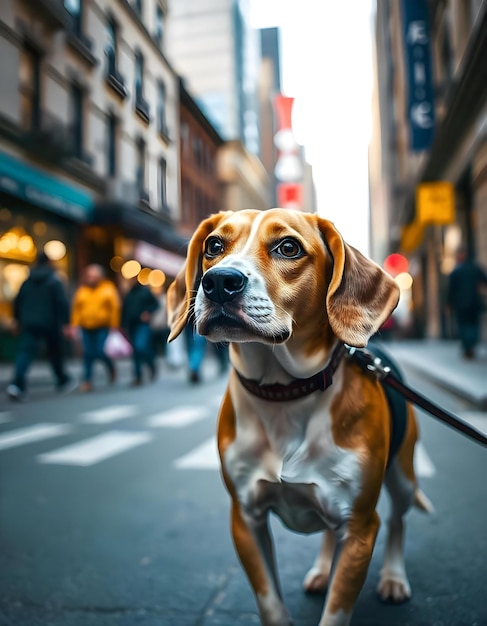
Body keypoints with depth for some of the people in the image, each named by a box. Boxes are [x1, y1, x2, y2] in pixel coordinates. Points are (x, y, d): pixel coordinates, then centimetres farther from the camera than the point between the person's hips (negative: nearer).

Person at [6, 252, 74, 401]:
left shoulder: (27, 281, 9)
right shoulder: (54, 282, -6)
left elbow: (17, 302, 13)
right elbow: (63, 303, -14)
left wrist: (18, 320, 23)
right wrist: (65, 323, -13)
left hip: (29, 323, 3)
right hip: (49, 323, -3)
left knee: (25, 352, -3)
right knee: (55, 352, 12)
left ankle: (17, 384, -21)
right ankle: (63, 381, 28)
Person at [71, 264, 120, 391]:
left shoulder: (108, 289, 0)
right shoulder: (81, 291, 7)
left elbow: (115, 308, -3)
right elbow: (76, 309, 8)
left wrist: (114, 326, -7)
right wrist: (74, 326, 2)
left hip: (102, 327, -3)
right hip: (86, 328, 3)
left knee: (100, 352, -9)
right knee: (88, 354, 0)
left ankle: (111, 368, 23)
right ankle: (87, 381, 10)